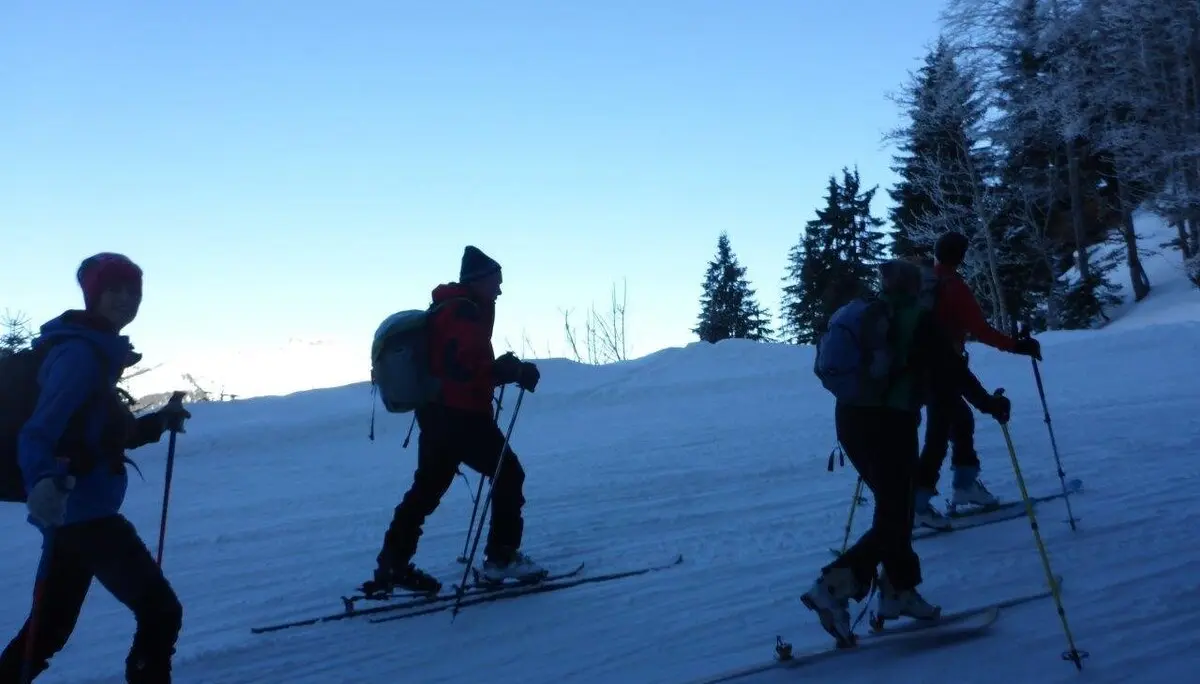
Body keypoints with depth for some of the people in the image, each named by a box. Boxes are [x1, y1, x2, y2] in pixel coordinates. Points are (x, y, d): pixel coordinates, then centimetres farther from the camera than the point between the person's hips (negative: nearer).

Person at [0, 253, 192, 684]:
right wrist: (43, 480, -47)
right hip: (84, 510, -10)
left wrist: (159, 423, 12)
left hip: (73, 510, 10)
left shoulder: (96, 353, 15)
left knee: (49, 628, 19)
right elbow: (38, 433, -28)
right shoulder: (80, 353, -16)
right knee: (160, 611, -5)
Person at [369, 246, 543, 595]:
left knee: (427, 488, 14)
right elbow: (469, 366, -24)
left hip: (437, 412, 10)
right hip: (462, 415, -10)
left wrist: (505, 368, 11)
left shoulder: (447, 309, 18)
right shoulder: (465, 311, -13)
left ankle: (392, 564, 15)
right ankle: (501, 558, 5)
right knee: (509, 474, 2)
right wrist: (515, 371, -19)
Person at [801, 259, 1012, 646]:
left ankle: (899, 591, 22)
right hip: (890, 423, -7)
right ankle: (834, 587, -18)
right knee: (894, 518, -3)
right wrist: (987, 403, 8)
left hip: (850, 418, 7)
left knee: (893, 508, 20)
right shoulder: (918, 321, -3)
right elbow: (951, 369, -4)